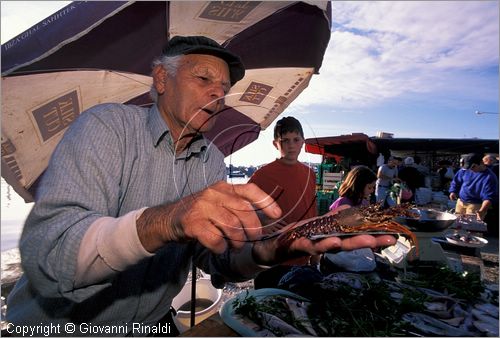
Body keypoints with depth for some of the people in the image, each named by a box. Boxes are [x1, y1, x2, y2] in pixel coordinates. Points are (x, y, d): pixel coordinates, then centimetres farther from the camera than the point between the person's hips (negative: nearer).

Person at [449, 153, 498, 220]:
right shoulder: (465, 170, -1)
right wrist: (453, 191, -3)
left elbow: (488, 197, -22)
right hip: (460, 202, 6)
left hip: (475, 205, -5)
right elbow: (456, 181, 14)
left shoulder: (489, 177, -16)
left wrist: (482, 211, -34)